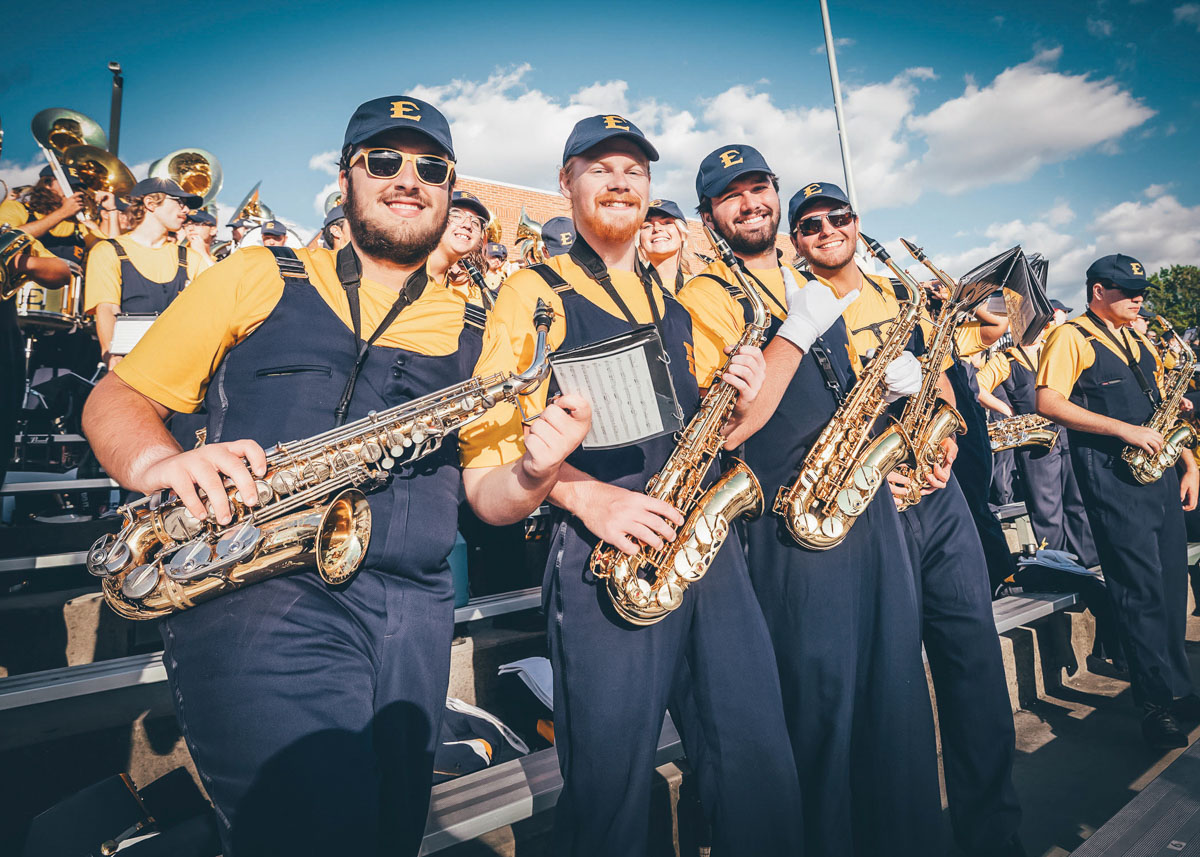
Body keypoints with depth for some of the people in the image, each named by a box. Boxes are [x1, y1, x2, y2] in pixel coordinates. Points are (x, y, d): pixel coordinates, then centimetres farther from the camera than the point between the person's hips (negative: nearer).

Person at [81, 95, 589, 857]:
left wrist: (535, 473, -11)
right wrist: (163, 465, -12)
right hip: (252, 584, -2)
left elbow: (490, 494, 11)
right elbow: (114, 400, 10)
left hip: (413, 609, 3)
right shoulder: (259, 277, 9)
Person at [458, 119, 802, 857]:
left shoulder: (675, 304, 22)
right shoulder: (535, 291, 4)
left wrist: (736, 399, 3)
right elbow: (492, 434, -7)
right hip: (602, 554, -5)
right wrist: (585, 493, -20)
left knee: (760, 758, 8)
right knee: (612, 781, 3)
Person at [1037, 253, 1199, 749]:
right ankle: (1158, 703, 4)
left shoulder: (1140, 343, 21)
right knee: (1141, 588, -6)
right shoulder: (1070, 338, -4)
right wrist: (1123, 430, -17)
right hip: (1111, 476, -8)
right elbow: (1048, 403, -17)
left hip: (1159, 471, 8)